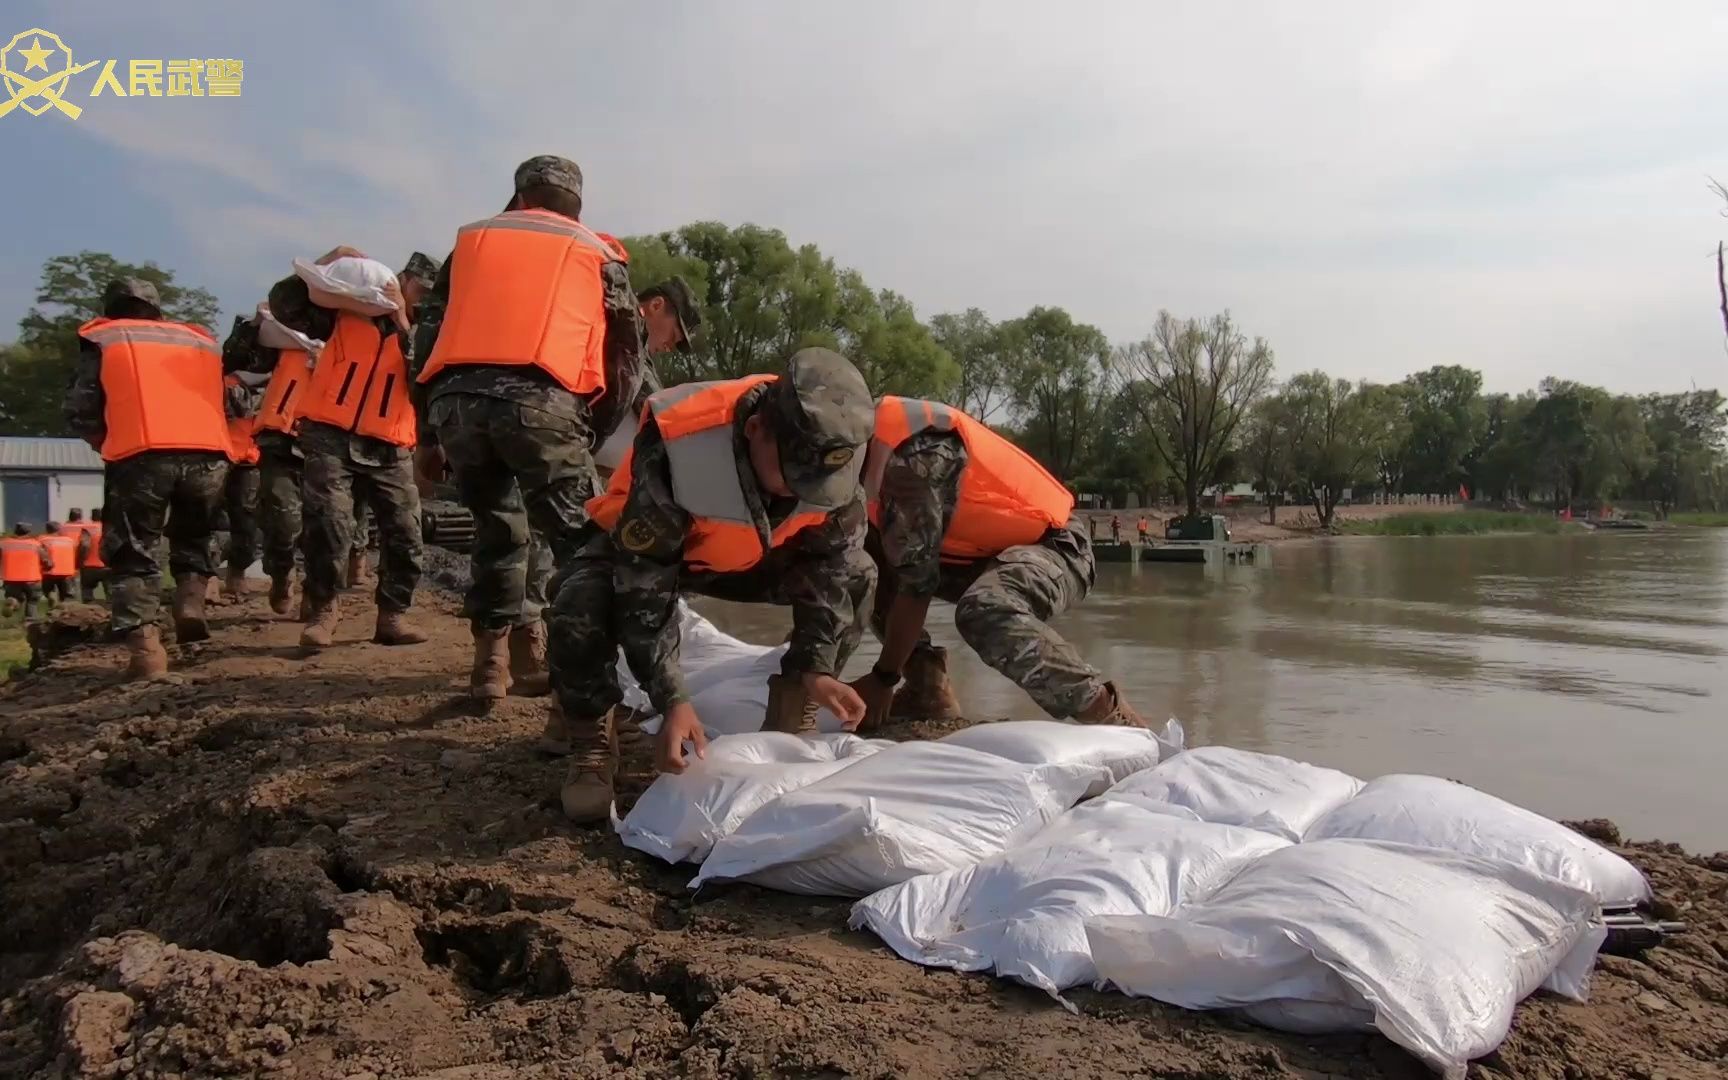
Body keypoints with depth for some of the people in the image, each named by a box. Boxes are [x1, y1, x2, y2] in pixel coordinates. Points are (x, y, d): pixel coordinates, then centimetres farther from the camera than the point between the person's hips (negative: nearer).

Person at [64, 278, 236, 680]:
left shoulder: (103, 340, 18)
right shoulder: (201, 340, 27)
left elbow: (79, 411, 11)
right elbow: (228, 409, 23)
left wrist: (108, 443, 27)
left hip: (142, 457, -3)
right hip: (208, 456, 3)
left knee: (132, 553, 7)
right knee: (192, 536, 26)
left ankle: (145, 646, -9)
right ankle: (191, 601, 2)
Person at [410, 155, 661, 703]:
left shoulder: (472, 240, 29)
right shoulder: (597, 252, 23)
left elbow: (429, 336, 25)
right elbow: (625, 358, 18)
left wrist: (428, 437, 27)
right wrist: (595, 432, 22)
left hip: (455, 398, 4)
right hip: (539, 399, -3)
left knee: (496, 529, 19)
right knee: (579, 538, 3)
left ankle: (494, 659, 17)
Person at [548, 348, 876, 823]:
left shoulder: (827, 450, -26)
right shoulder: (678, 448, -41)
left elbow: (831, 563, -16)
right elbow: (643, 589, -36)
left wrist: (817, 667, -24)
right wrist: (672, 700, -38)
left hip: (748, 555, 4)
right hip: (642, 544, -4)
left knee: (856, 578, -14)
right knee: (580, 613, -33)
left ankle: (791, 724, 1)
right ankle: (591, 740, -4)